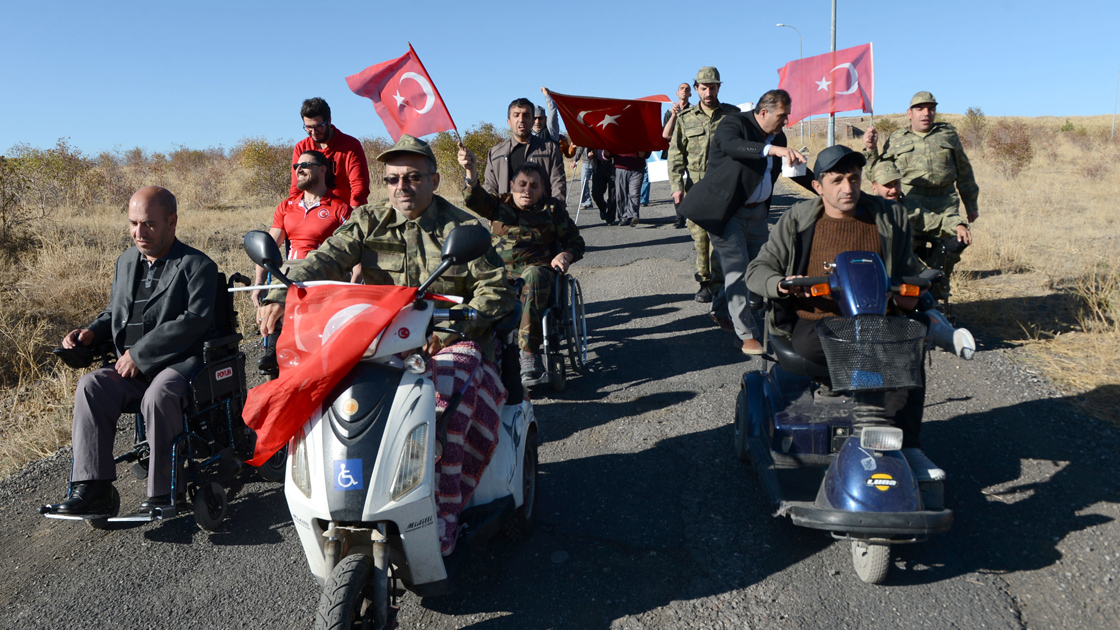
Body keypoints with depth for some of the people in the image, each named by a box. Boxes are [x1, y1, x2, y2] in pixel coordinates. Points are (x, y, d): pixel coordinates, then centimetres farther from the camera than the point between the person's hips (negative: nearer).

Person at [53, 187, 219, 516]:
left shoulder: (197, 265, -3)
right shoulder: (125, 261, 20)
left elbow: (196, 319, -16)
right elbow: (114, 312, 30)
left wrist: (140, 353, -18)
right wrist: (92, 332, 5)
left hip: (181, 361, -6)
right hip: (132, 368, 6)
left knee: (158, 395, -36)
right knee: (91, 385, -22)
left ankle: (165, 490, -24)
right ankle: (92, 487, -21)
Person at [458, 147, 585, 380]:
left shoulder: (552, 210, 17)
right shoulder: (500, 205, 18)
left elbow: (575, 241, 19)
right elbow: (475, 200, -3)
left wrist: (566, 254, -5)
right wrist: (472, 172, -22)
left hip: (536, 267, -1)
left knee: (533, 277, -39)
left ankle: (528, 353, -41)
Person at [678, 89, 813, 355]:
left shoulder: (777, 137, 7)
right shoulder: (735, 122, -15)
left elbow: (795, 168, 21)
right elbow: (731, 145, -39)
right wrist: (772, 149, -53)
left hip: (757, 212, 8)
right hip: (726, 211, -8)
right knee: (737, 270, -7)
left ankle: (720, 308, 34)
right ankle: (746, 336, 1)